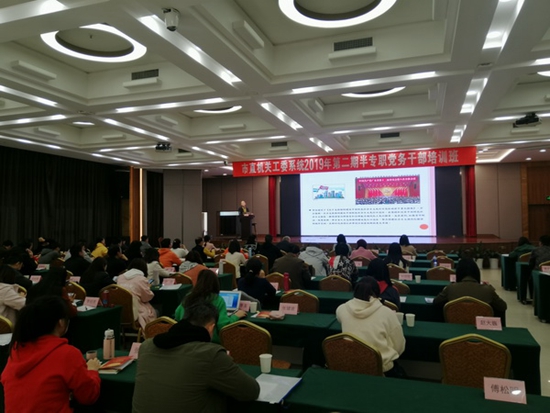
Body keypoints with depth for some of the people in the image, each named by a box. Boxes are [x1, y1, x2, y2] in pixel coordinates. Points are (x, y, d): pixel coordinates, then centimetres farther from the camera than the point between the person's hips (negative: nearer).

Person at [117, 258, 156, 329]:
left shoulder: (120, 277, 7)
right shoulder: (142, 279, -10)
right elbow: (147, 297, -2)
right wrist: (148, 288, 16)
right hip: (135, 312, -6)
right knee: (154, 312, 18)